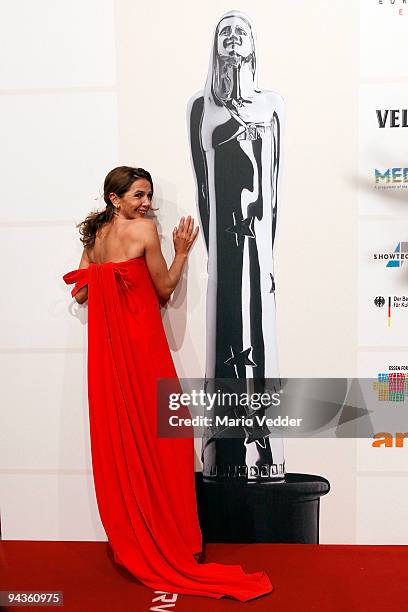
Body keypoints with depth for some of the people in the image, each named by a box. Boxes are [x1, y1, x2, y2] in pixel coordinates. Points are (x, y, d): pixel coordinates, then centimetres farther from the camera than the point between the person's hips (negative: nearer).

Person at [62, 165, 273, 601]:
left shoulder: (95, 235, 10)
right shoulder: (144, 229, -10)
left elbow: (80, 292, 11)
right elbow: (164, 290, -5)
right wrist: (182, 252, 5)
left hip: (109, 350, 7)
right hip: (142, 348, -7)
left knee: (120, 440, 12)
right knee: (157, 439, 2)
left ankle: (130, 544, 23)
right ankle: (168, 546, 12)